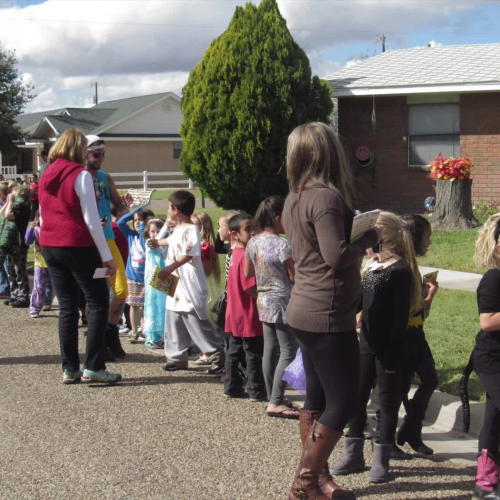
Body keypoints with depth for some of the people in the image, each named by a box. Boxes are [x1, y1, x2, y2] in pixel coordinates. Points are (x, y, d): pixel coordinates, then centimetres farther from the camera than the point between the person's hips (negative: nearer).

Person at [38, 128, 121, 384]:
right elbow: (91, 219, -14)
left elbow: (43, 218, 17)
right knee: (98, 303, 0)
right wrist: (107, 256, -12)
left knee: (67, 307, 10)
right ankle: (92, 367, -6)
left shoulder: (46, 177, 12)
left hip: (49, 247, 7)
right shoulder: (80, 175, -10)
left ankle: (69, 368, 9)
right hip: (78, 247, -7)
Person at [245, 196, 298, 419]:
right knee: (288, 351, -3)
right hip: (282, 303, -8)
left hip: (263, 302, 8)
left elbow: (248, 274, 14)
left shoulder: (253, 243, 4)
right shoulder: (282, 245, -19)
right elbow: (294, 276, -13)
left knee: (270, 350, 12)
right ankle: (276, 403, -6)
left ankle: (273, 398, 19)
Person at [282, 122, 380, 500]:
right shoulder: (325, 197, -18)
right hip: (328, 315, -9)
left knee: (318, 398, 14)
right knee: (343, 402, -2)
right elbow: (337, 256, -24)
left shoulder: (296, 197, 10)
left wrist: (358, 233, 11)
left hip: (307, 312, 10)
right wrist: (369, 238, -8)